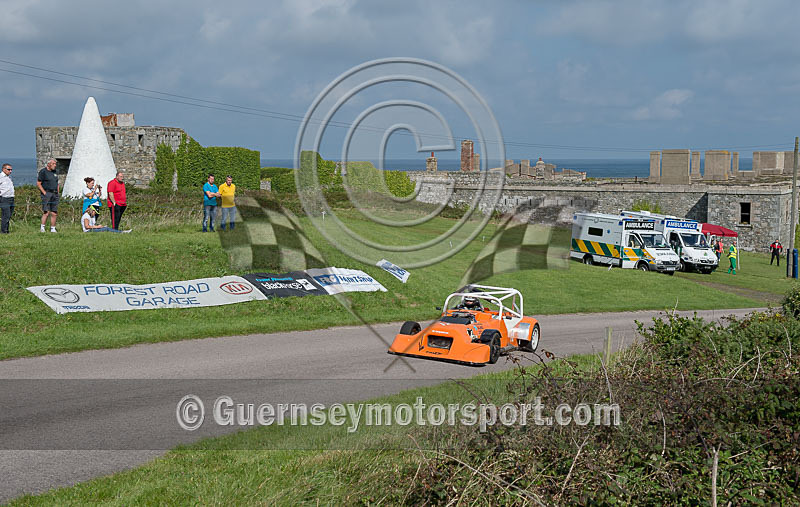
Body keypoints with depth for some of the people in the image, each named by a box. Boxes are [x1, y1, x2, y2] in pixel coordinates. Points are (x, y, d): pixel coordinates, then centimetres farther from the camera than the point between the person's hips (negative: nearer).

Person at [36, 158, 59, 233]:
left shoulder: (55, 172, 18)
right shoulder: (43, 172, -3)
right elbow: (38, 183, -6)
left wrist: (57, 193, 14)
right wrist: (44, 192, -12)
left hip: (54, 194, 7)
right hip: (47, 194, -6)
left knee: (54, 213, 4)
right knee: (46, 212, -14)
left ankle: (53, 229, 9)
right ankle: (42, 228, -11)